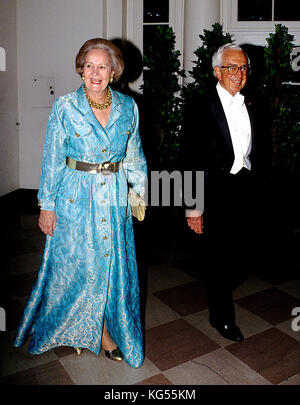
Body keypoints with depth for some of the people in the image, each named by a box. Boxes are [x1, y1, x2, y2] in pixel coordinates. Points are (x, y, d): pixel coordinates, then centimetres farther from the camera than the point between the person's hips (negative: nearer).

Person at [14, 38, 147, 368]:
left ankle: (104, 328, 32)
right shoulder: (64, 107, -5)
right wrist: (47, 206, -4)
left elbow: (134, 155, 12)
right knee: (75, 264, 9)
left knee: (112, 264, 10)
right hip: (75, 198, -2)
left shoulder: (128, 107, 3)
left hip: (115, 198, 3)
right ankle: (75, 328, 36)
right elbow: (52, 159, -3)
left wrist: (140, 191, 10)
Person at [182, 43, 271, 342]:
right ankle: (221, 316, 30)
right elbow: (191, 159, -8)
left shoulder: (256, 108, 12)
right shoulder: (200, 107, -4)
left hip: (250, 193, 5)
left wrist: (258, 191, 7)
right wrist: (193, 205, -11)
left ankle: (217, 291, 41)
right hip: (217, 193, -5)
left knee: (248, 257, 10)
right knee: (219, 258, 7)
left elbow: (263, 155, 14)